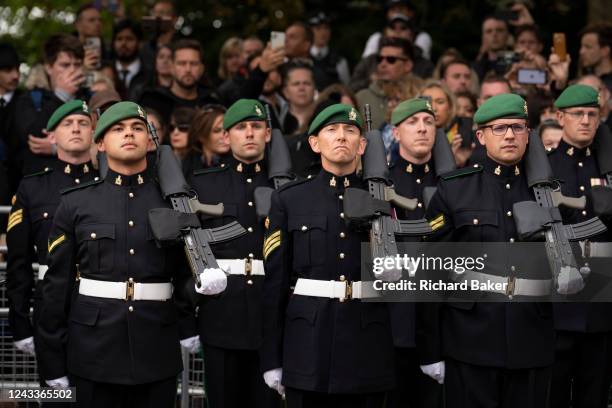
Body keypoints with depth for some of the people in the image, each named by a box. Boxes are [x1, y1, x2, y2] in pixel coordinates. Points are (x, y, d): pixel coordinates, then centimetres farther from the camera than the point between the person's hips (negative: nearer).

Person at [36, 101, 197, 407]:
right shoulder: (75, 203, 2)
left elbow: (187, 275, 8)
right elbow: (57, 283, 3)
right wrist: (52, 361, 0)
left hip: (157, 352, 1)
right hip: (95, 350, -1)